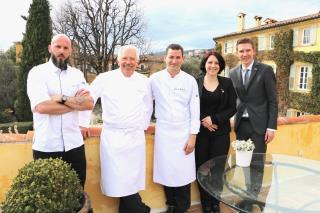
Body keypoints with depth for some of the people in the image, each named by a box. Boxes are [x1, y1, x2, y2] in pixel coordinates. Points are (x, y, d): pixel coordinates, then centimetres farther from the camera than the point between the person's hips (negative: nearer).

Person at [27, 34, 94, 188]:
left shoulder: (77, 74, 8)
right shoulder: (37, 72, -4)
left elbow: (89, 103, -4)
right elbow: (41, 106, -19)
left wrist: (64, 99, -16)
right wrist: (75, 102, -10)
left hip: (74, 144, 3)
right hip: (46, 146, -3)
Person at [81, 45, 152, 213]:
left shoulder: (144, 81, 5)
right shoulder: (104, 79, -3)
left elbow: (148, 107, 16)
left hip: (135, 137, 2)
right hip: (112, 137, -2)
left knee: (132, 179, 7)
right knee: (118, 180, 2)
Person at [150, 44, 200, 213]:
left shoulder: (190, 81, -1)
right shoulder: (155, 79, -1)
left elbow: (195, 110, 0)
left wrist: (193, 136, -3)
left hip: (184, 132, 0)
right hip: (163, 132, 1)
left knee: (183, 173, 2)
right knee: (166, 172, 8)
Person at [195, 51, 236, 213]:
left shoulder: (227, 83, 4)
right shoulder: (195, 82, 0)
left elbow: (232, 108, 1)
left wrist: (214, 119, -11)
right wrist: (202, 121, -12)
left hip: (221, 132, 1)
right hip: (200, 132, -1)